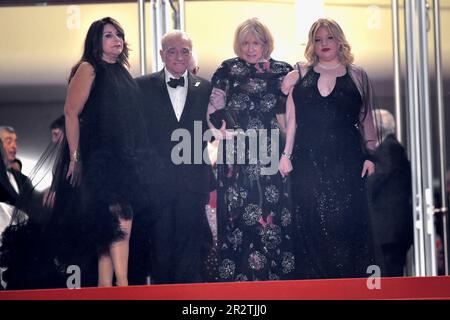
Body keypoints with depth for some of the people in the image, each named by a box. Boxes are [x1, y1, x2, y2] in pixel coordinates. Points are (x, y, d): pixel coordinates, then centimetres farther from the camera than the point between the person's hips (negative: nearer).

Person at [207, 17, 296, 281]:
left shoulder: (282, 71, 9)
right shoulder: (227, 70, 9)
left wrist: (288, 152, -3)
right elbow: (213, 111, 8)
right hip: (237, 158, 0)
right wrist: (224, 133, -9)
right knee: (238, 216, -2)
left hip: (272, 157, 0)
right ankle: (239, 276, 4)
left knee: (274, 216, -3)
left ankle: (276, 275, 5)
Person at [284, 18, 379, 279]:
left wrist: (370, 155, 2)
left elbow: (366, 118, 10)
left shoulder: (357, 76, 10)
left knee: (347, 222, -3)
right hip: (309, 162, 1)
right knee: (313, 225, 0)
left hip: (346, 162, -1)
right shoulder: (300, 76, 11)